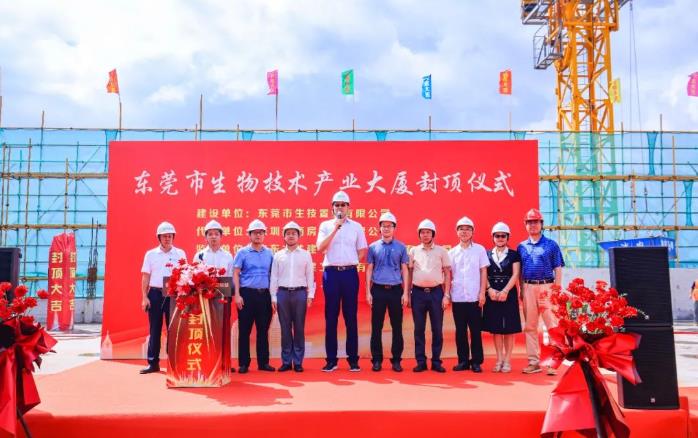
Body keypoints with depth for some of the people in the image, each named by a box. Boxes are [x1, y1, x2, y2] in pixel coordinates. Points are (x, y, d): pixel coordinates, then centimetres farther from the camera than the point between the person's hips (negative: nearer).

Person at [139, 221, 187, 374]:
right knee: (154, 329, 5)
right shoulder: (151, 254, 5)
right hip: (155, 294, 1)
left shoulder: (180, 254, 5)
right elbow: (145, 277, 5)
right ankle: (153, 363, 11)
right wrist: (144, 297, -3)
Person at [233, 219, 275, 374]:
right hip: (247, 293, -3)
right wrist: (237, 295, -9)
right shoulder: (242, 252, 3)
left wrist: (273, 295, 6)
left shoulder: (269, 253, 10)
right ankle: (243, 363, 9)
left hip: (264, 294, 3)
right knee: (245, 330, 1)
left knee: (263, 330, 7)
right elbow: (235, 274, -1)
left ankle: (263, 362, 15)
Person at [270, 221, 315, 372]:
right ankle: (286, 361, 12)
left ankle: (298, 362, 10)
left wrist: (310, 295, -1)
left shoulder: (305, 255, 6)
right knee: (285, 328, 5)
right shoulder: (278, 255, 7)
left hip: (300, 293, -1)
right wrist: (273, 297, 2)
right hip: (283, 293, 1)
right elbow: (274, 277, 6)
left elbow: (310, 276, 5)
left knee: (299, 328, 3)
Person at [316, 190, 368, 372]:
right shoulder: (326, 225, 7)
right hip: (331, 273, 0)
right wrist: (335, 229, -11)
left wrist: (350, 263, 3)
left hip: (350, 273, 0)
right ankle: (331, 360, 9)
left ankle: (353, 359, 10)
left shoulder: (356, 226, 8)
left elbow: (362, 251, 12)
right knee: (331, 317, 3)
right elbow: (320, 248, -7)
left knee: (351, 317, 3)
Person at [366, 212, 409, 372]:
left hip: (396, 290, 0)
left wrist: (405, 293, -1)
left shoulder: (401, 247, 5)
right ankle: (377, 359, 13)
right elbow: (369, 270, 5)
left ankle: (396, 359, 14)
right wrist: (368, 292, -1)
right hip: (378, 290, 0)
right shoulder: (373, 247, 5)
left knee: (397, 326, 5)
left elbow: (404, 270, 4)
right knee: (376, 327, 4)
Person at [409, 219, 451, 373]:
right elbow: (409, 273, 10)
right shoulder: (413, 251, 7)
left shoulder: (441, 251, 4)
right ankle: (421, 361, 12)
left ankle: (436, 361, 12)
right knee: (419, 329, 5)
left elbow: (447, 274, 4)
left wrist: (446, 295, -3)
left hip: (436, 292, -1)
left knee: (437, 329, 3)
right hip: (418, 292, 1)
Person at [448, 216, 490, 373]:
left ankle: (476, 361, 10)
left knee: (475, 330, 2)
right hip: (457, 297, 2)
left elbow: (483, 272, 2)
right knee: (460, 331, 6)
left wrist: (482, 293, -5)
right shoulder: (452, 252, 9)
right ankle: (463, 360, 15)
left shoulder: (480, 249, 4)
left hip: (474, 297, -2)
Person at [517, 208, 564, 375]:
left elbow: (558, 269, 2)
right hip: (528, 288, 3)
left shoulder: (551, 244, 4)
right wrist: (521, 290, 8)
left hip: (547, 287, -3)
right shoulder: (521, 246, 13)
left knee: (552, 326, -5)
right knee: (529, 326, 7)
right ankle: (534, 361, 14)